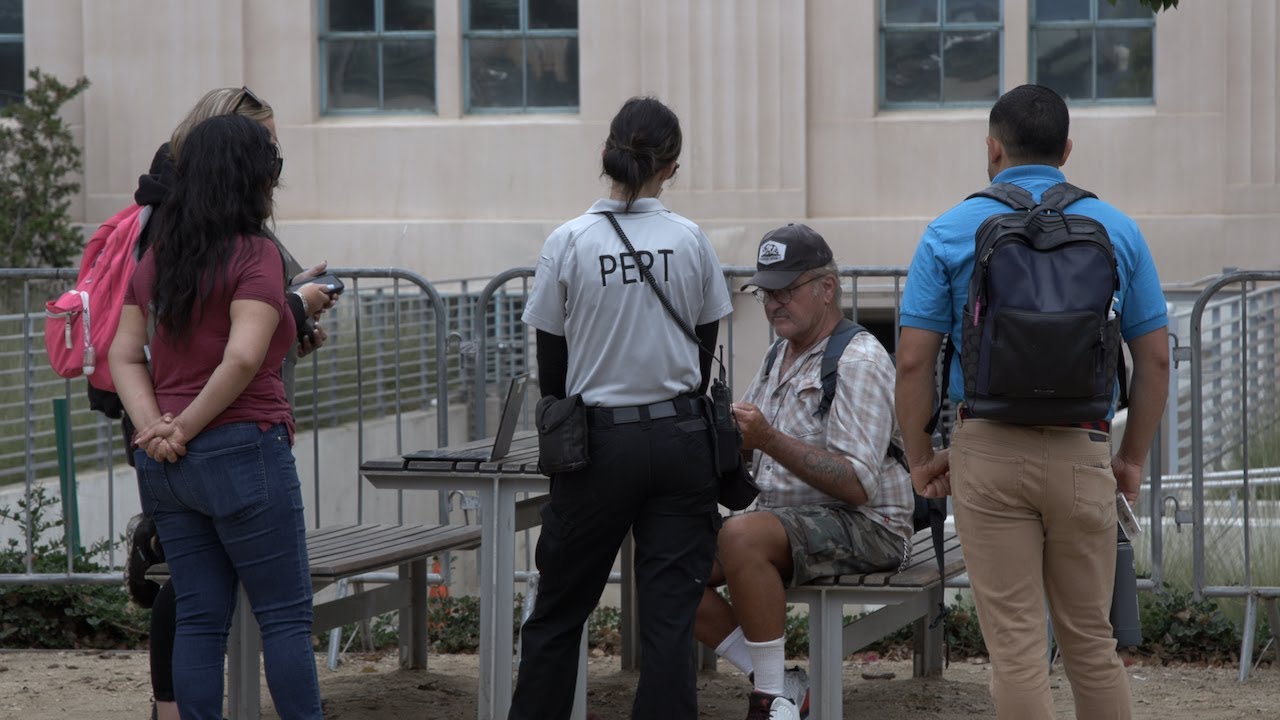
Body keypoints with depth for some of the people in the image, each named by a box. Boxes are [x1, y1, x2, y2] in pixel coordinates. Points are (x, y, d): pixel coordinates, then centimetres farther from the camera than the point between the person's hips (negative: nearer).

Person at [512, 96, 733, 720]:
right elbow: (704, 356, 7)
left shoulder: (568, 244, -6)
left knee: (556, 615, 10)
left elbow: (550, 369, 0)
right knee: (670, 616, 2)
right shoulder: (691, 242, -1)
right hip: (680, 442, 1)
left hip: (599, 440, -1)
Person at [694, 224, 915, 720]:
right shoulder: (782, 353, 15)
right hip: (782, 520, 9)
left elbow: (857, 485, -24)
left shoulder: (858, 361, -14)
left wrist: (769, 439, -30)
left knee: (742, 538, -35)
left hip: (863, 528, -9)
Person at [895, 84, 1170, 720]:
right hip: (1082, 455, 2)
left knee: (1016, 644, 1)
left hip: (988, 453, -1)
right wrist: (1132, 459, 15)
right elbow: (1155, 359, 6)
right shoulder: (1116, 230, 6)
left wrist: (920, 458, 7)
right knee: (1090, 639, 12)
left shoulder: (951, 233, 1)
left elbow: (913, 361, -4)